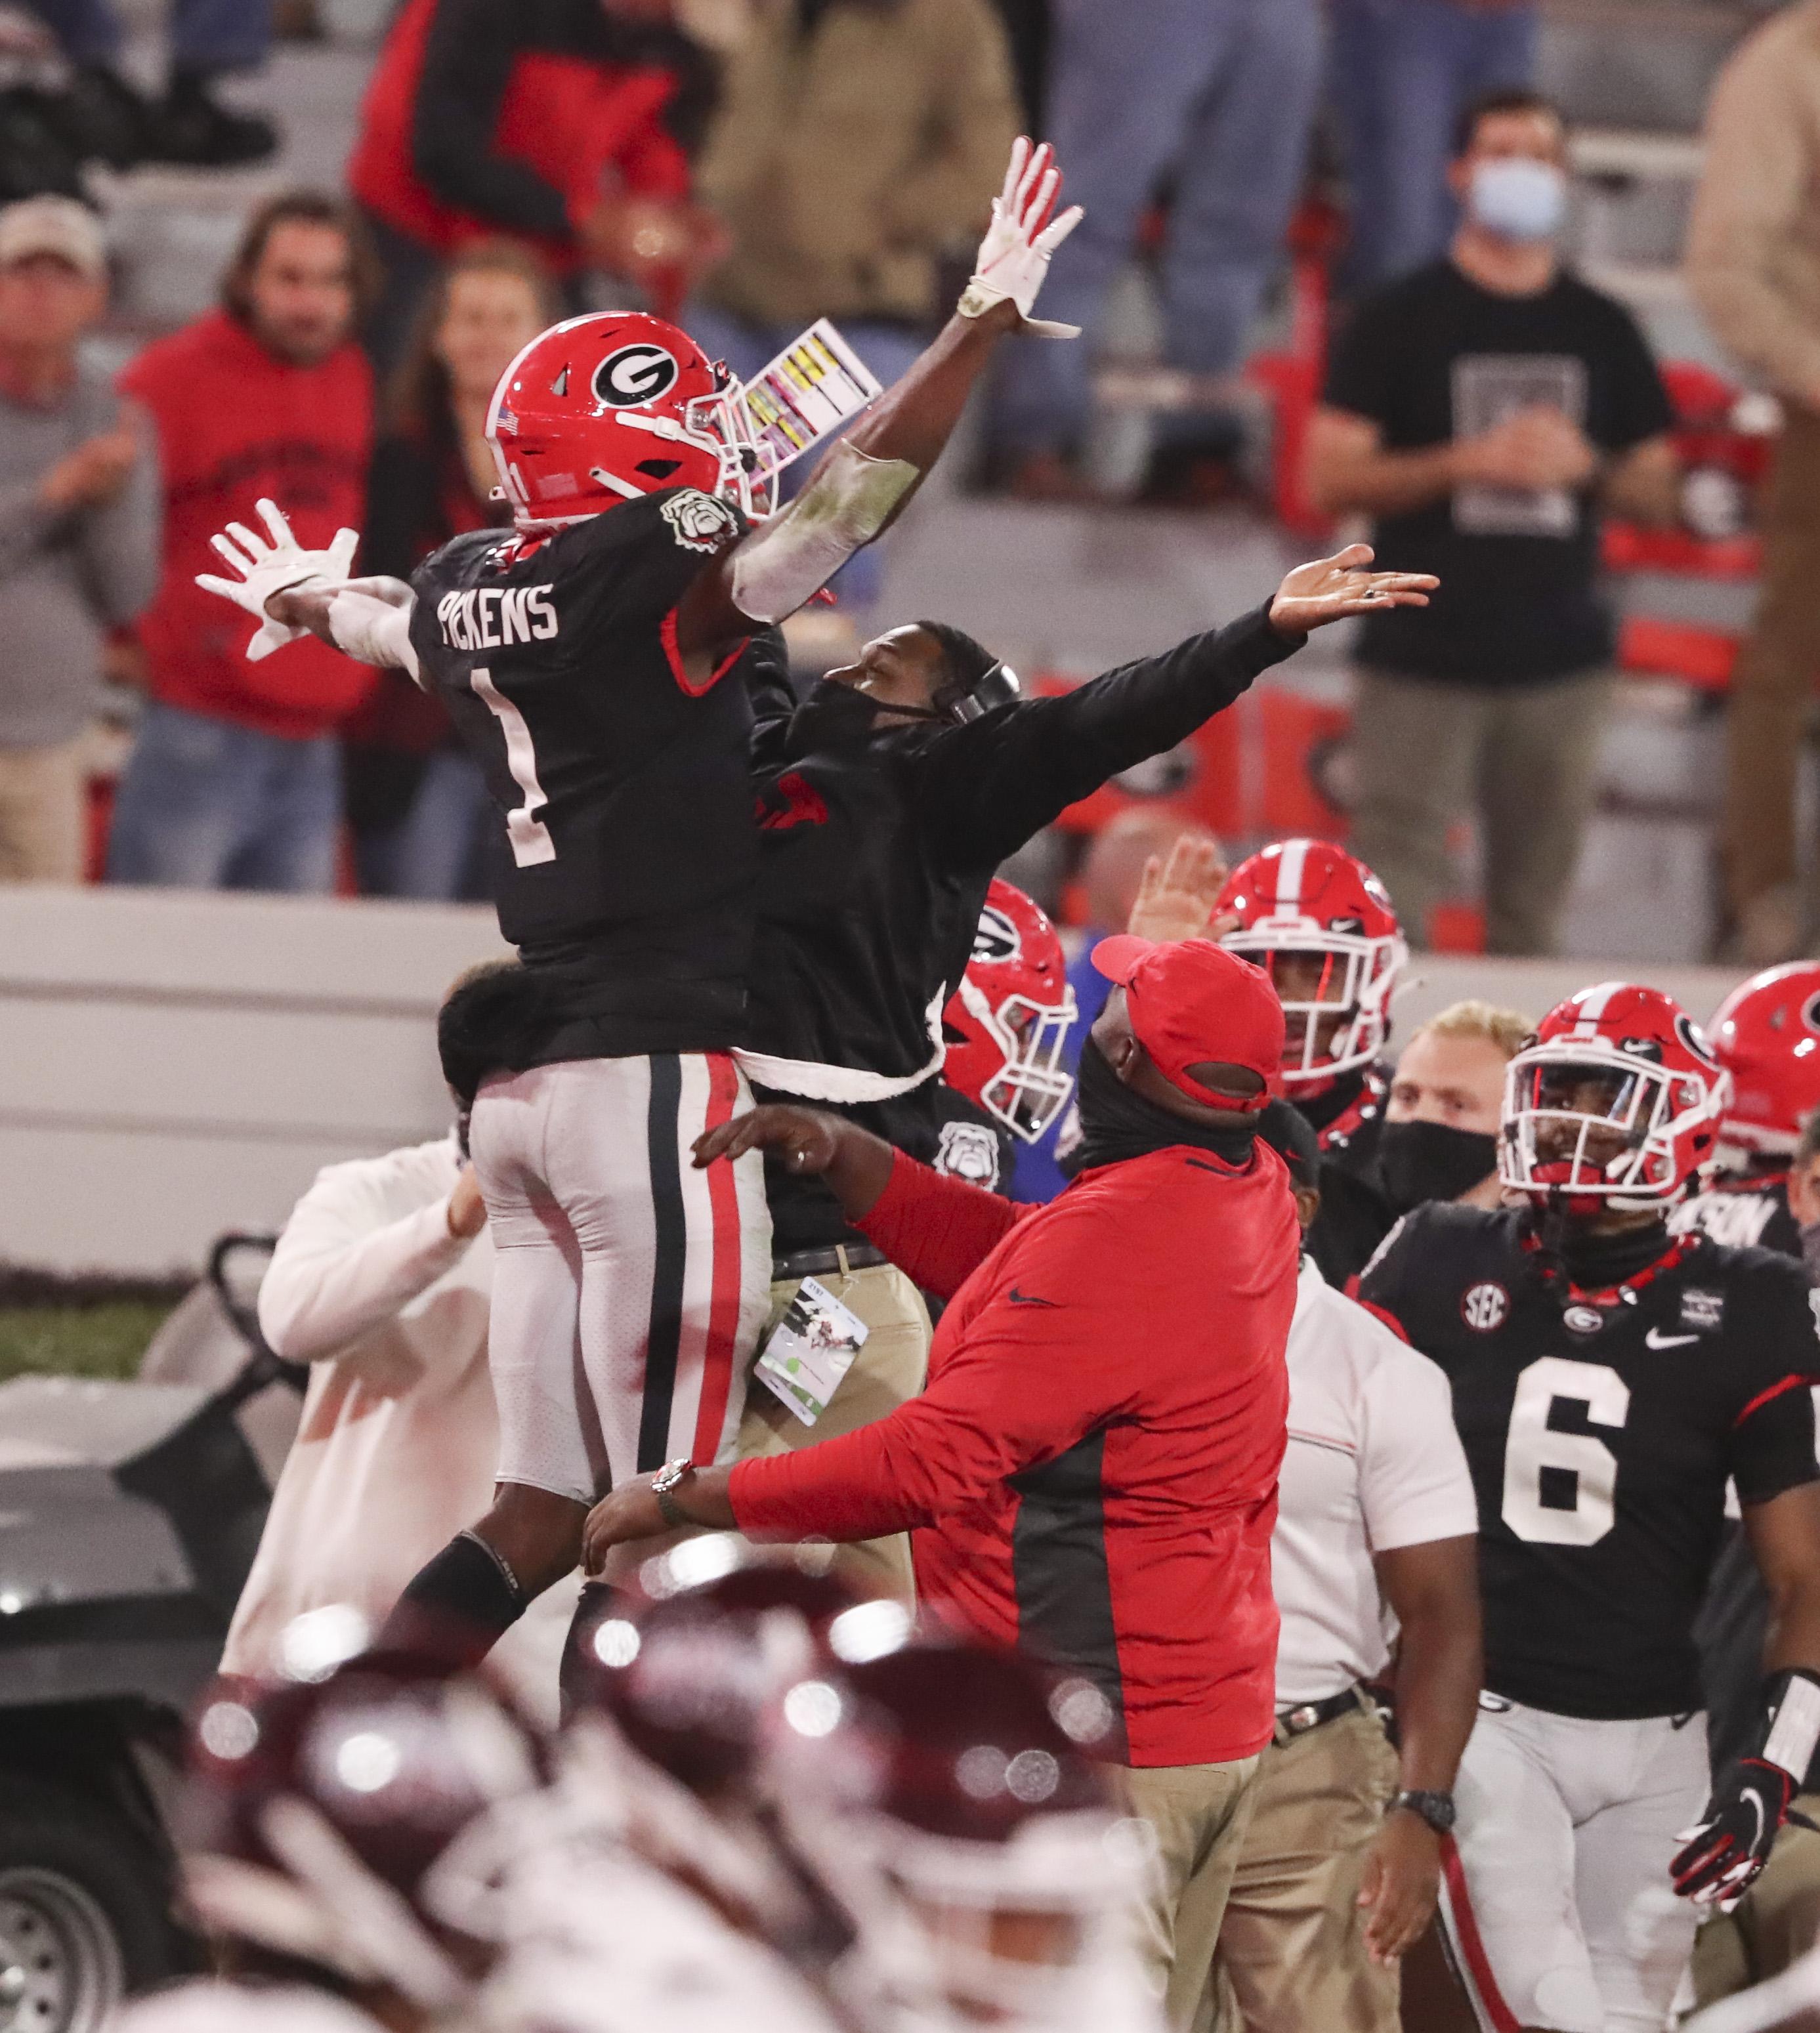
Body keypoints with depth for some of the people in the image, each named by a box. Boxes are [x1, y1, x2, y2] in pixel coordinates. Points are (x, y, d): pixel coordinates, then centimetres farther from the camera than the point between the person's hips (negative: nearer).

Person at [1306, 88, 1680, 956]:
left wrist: (1587, 466, -7)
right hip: (1423, 659, -3)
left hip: (1561, 661, 3)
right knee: (1392, 908, -8)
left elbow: (1658, 495, 15)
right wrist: (1468, 463, -14)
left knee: (1532, 913, 4)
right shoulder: (1401, 320, 2)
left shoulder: (1602, 330, 12)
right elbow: (1332, 478, -3)